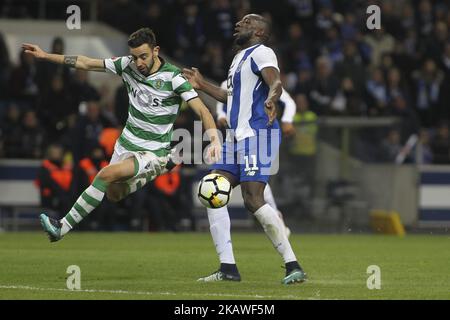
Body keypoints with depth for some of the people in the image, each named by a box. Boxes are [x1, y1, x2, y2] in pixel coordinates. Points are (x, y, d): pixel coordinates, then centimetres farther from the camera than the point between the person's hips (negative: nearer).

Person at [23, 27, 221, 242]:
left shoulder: (173, 77, -18)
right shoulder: (128, 65, -4)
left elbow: (202, 110, -21)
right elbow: (87, 64, 4)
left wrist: (215, 139, -37)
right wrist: (46, 56, 3)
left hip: (153, 152, -7)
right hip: (125, 145, 7)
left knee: (107, 174, -27)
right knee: (114, 194, 19)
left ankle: (63, 227, -22)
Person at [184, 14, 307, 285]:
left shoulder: (261, 53, -7)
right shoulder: (241, 57, 24)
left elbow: (276, 82, -27)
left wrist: (271, 99, -49)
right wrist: (203, 85, 41)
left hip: (257, 134, -10)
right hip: (236, 138, 10)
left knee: (253, 200, -18)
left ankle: (293, 266, -14)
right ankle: (228, 269, 3)